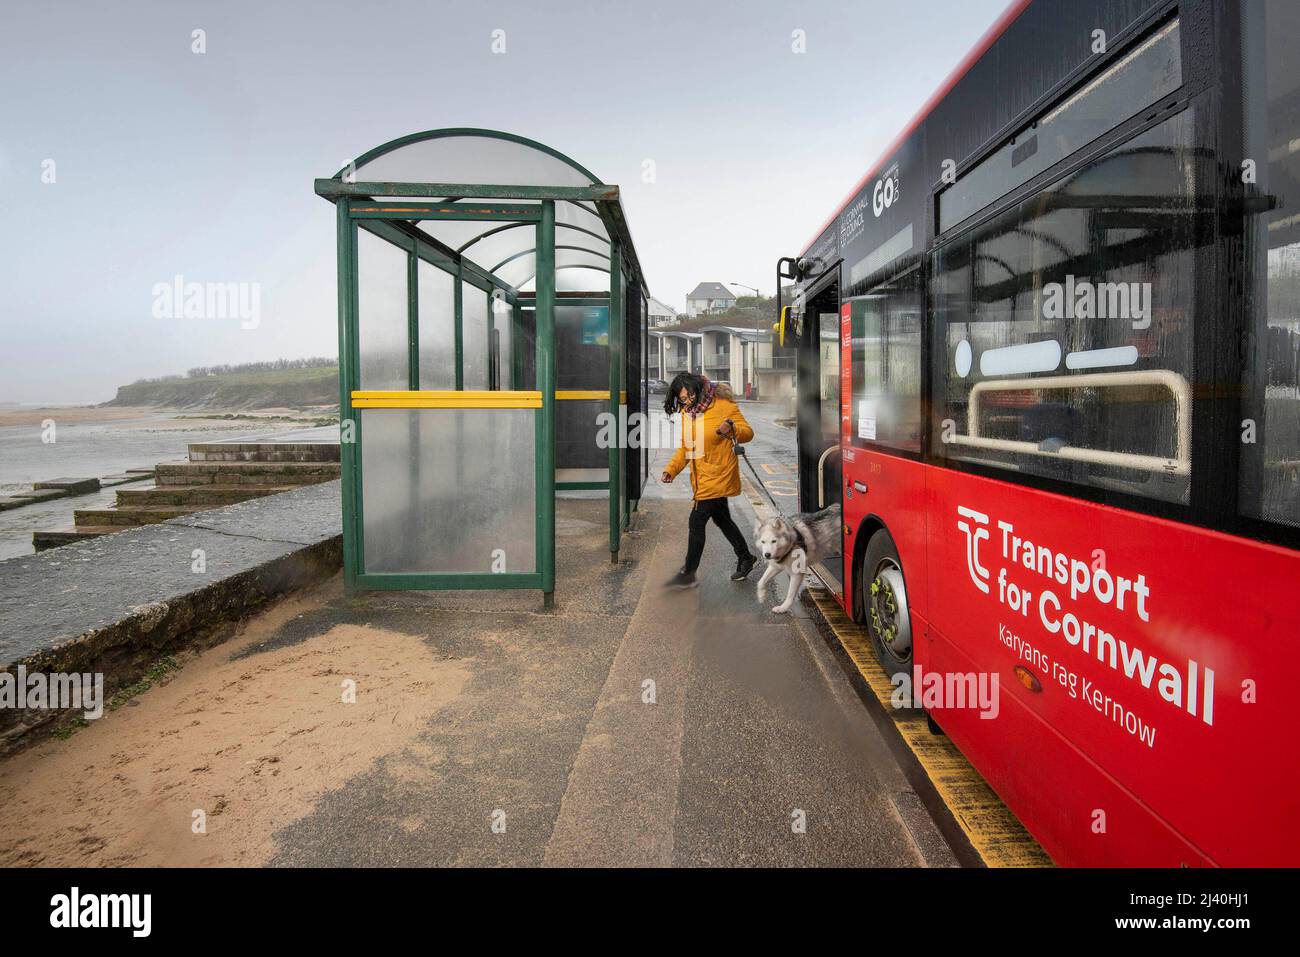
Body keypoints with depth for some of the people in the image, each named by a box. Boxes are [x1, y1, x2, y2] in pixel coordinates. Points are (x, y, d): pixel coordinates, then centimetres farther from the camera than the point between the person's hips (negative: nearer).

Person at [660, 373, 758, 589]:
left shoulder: (725, 407, -13)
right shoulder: (687, 413, 8)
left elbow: (748, 433, -9)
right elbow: (684, 447, 13)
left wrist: (731, 429, -31)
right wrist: (671, 470, -1)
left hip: (718, 476, -8)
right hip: (702, 479, 8)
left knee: (697, 521, -8)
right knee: (722, 519, 18)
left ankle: (688, 574, 2)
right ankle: (745, 558, 37)